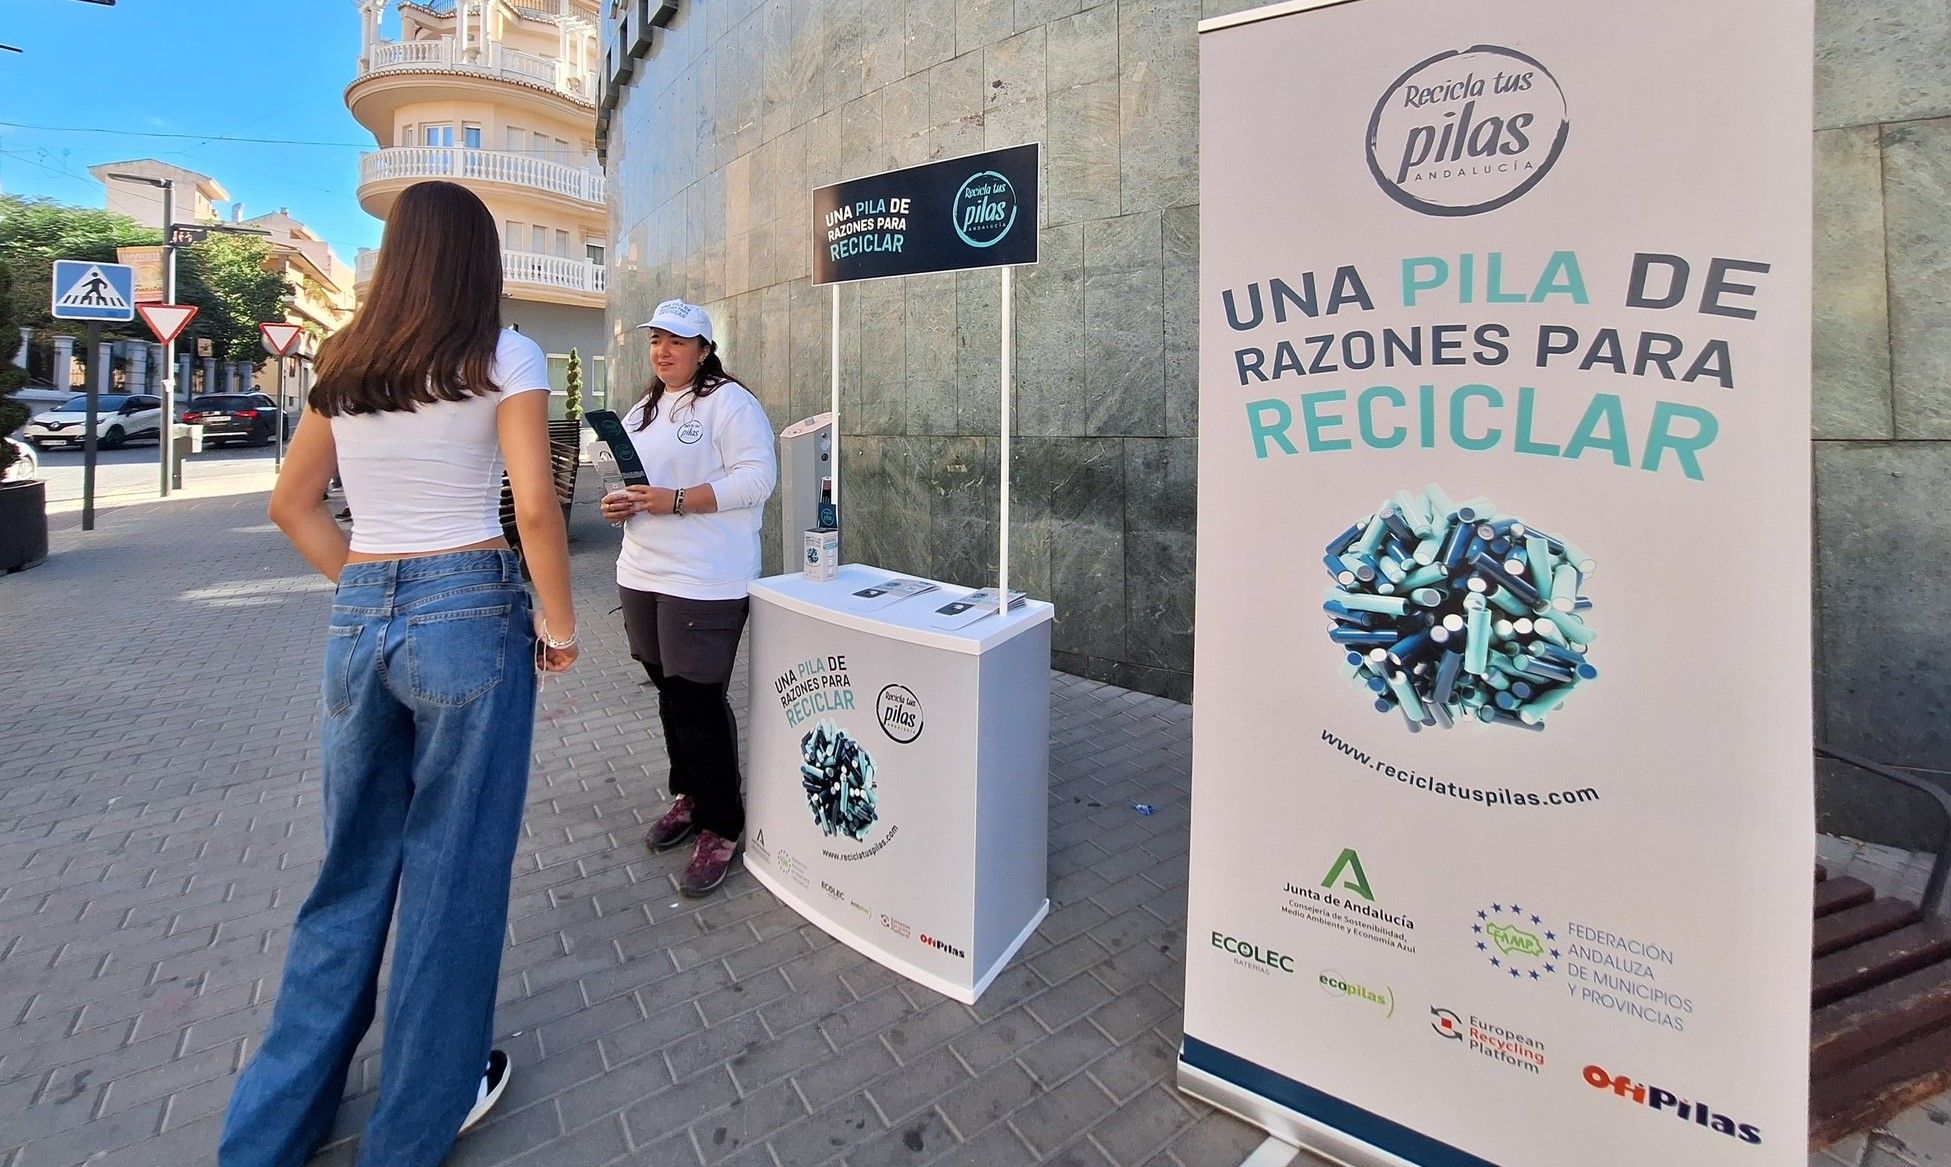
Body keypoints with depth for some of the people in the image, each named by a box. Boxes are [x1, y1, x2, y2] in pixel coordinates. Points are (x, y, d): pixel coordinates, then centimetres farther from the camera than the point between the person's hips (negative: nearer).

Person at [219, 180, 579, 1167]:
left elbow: (291, 505, 17)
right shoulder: (503, 357, -5)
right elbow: (534, 507, -15)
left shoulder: (344, 365, 12)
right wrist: (559, 624, -4)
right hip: (468, 613, -5)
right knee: (453, 865, 9)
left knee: (353, 866, 19)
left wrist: (370, 589, 18)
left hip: (358, 621, 6)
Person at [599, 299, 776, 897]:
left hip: (705, 580, -8)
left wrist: (676, 501, -22)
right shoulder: (641, 412, 20)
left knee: (697, 700, -6)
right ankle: (688, 796, 33)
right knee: (670, 691, 16)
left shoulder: (730, 403, -6)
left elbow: (756, 478, -16)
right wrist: (617, 502, 5)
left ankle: (719, 827, 9)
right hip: (643, 574, 8)